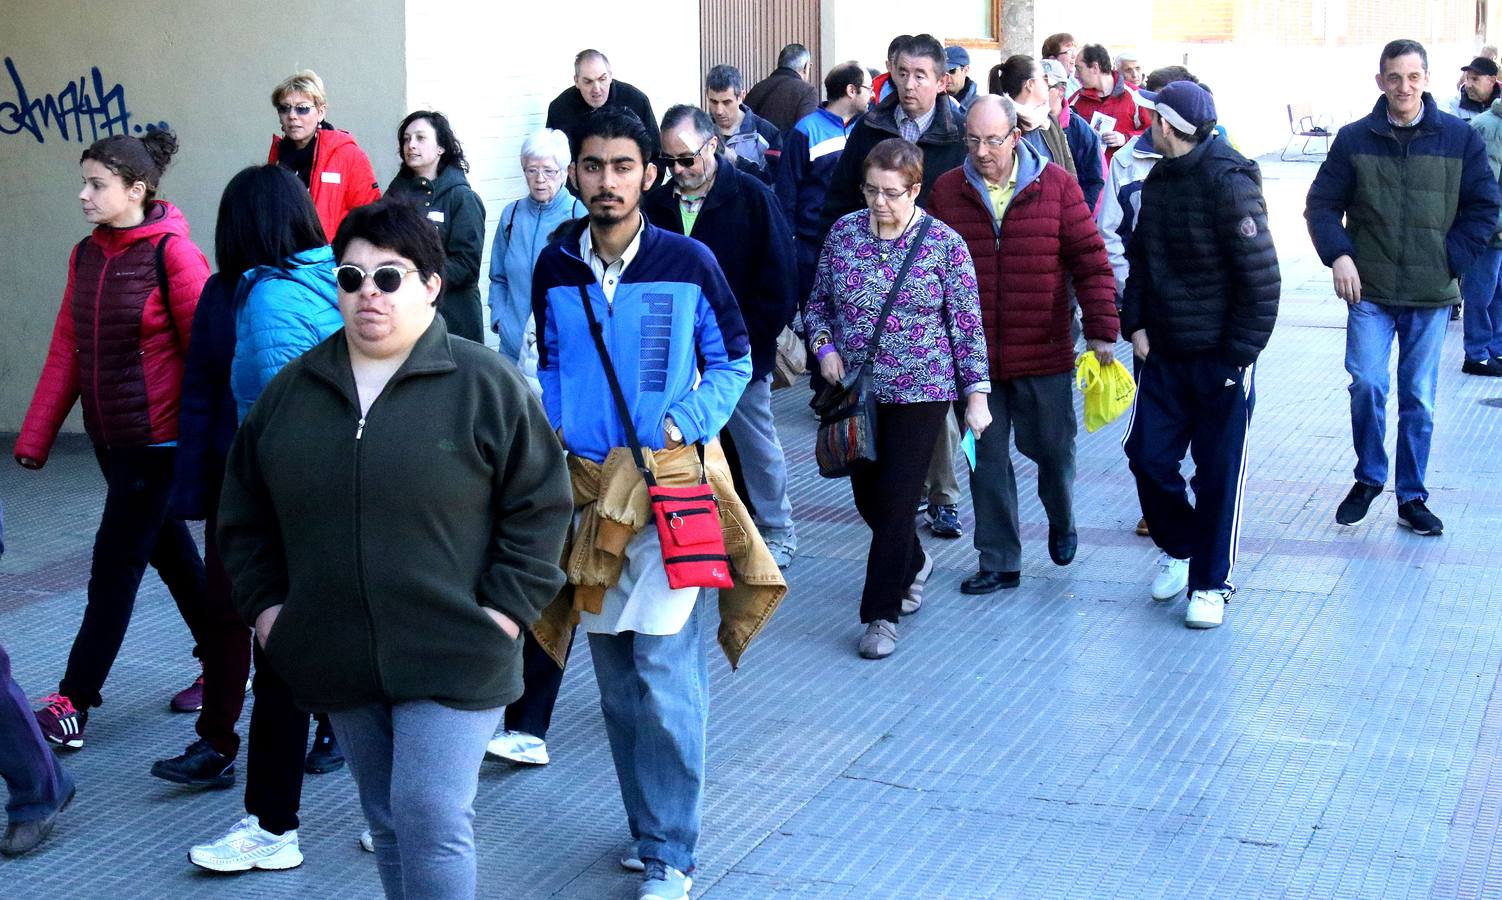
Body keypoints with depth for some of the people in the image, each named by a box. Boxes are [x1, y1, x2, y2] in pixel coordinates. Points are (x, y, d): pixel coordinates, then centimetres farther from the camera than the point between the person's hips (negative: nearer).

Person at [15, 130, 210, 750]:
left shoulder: (171, 253, -15)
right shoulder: (86, 256, 6)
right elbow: (66, 351, 7)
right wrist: (34, 438, 4)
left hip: (157, 438, -7)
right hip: (109, 437, 7)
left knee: (116, 564, -2)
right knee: (169, 551, 17)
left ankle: (74, 701, 5)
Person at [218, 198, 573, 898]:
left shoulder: (485, 385, -6)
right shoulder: (293, 389, 8)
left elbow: (538, 504, -4)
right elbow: (244, 511, 16)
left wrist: (505, 610, -10)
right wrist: (265, 605, 6)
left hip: (450, 657, -5)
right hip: (339, 656, 5)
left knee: (431, 818, -9)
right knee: (386, 822, 15)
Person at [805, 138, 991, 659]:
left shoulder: (944, 243, -8)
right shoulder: (843, 232, 1)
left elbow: (968, 325, -4)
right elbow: (818, 302, 12)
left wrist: (976, 393, -6)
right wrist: (824, 346, -6)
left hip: (920, 391, -4)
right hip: (856, 390, 4)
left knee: (897, 499, -5)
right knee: (867, 496, 13)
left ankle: (882, 613, 7)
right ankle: (913, 565, 42)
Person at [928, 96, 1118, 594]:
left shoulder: (1057, 187, -4)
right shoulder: (947, 191, 1)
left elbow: (1090, 261, -3)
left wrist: (1101, 329, -7)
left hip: (1045, 353, -1)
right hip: (973, 356, 1)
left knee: (1052, 448, 11)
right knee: (987, 459, 6)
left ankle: (1061, 522, 42)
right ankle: (999, 562, 18)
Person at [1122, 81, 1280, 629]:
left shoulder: (1228, 184, -16)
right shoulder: (1158, 181, 7)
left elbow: (1261, 279, -16)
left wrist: (1239, 353, -15)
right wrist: (1136, 324, 4)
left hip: (1220, 358, -7)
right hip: (1165, 355, 7)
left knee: (1218, 472, 3)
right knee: (1148, 457, 7)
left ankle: (1210, 584, 15)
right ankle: (1178, 548, 31)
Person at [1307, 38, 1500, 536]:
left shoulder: (1460, 138, 1)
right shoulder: (1354, 139, 1)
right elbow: (1322, 204, 6)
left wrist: (1451, 260, -5)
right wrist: (1338, 255, -9)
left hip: (1431, 295, 1)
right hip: (1369, 292, 0)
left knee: (1419, 399, 7)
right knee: (1367, 384, -11)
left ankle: (1412, 498, 19)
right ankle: (1368, 479, 12)